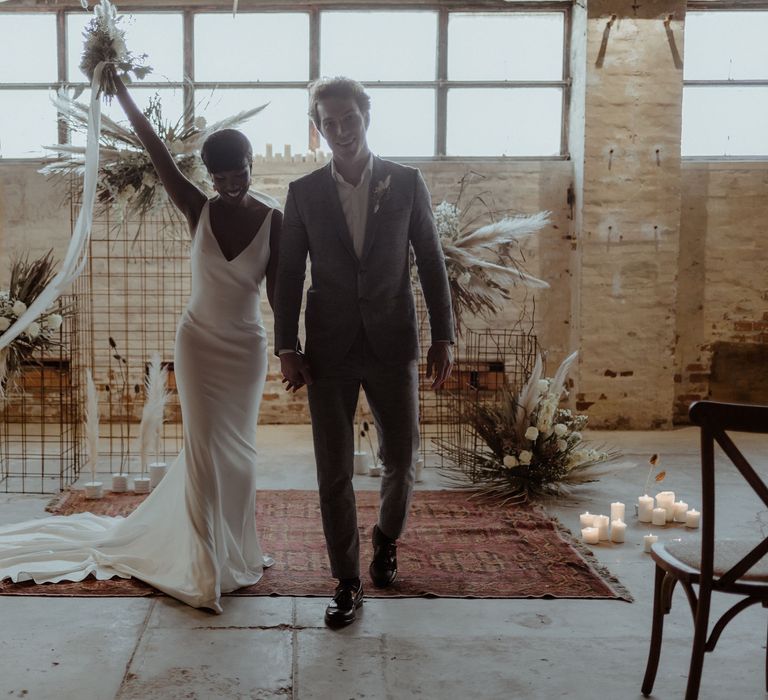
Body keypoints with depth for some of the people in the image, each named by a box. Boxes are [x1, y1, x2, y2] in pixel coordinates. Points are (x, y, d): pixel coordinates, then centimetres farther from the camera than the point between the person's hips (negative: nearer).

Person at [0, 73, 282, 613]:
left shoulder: (273, 220, -6)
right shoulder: (198, 210, -6)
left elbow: (278, 290, -6)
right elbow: (159, 155, -14)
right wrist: (124, 97, -20)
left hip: (247, 349, 1)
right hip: (200, 344, 0)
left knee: (238, 451, 11)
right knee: (204, 451, -1)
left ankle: (236, 549, 30)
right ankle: (208, 570, 6)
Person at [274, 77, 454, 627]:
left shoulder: (407, 183, 1)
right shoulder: (304, 193, 2)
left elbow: (432, 262, 4)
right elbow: (289, 275, 4)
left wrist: (443, 337, 1)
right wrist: (287, 348, -2)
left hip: (392, 344, 0)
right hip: (330, 350, 0)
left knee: (402, 459, 8)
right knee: (334, 472, 2)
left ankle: (387, 539, 38)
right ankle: (348, 582, 16)